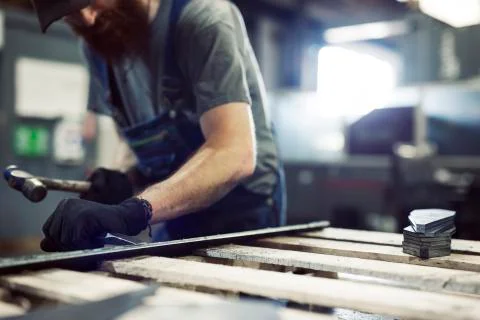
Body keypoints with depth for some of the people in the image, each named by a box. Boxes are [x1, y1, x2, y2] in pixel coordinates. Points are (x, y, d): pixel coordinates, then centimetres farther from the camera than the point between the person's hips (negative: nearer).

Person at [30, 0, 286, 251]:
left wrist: (135, 209, -46)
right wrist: (131, 180, -11)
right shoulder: (96, 47, 0)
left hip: (242, 213, -5)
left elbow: (235, 153, -34)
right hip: (178, 221, 6)